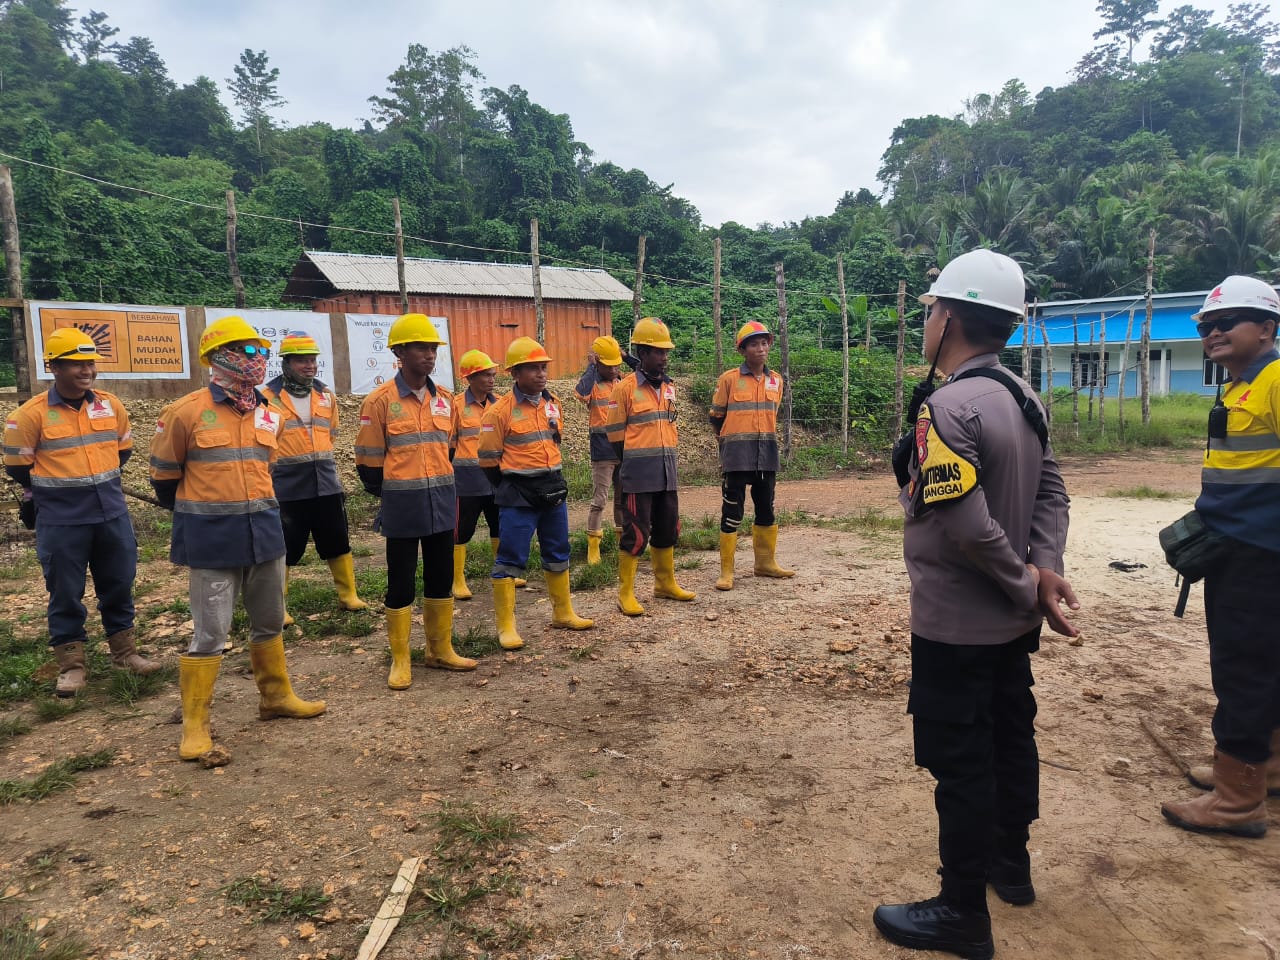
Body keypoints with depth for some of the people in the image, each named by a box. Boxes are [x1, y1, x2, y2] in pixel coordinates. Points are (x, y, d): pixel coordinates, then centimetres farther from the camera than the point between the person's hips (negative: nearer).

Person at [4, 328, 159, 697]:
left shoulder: (111, 405, 1)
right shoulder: (32, 414, -10)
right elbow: (18, 465, 0)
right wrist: (55, 490, 12)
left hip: (112, 512, 4)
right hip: (61, 520, -3)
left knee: (118, 584, 12)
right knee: (65, 592, 6)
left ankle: (124, 651, 27)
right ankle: (72, 664, 18)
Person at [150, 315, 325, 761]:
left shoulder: (269, 414, 6)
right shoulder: (186, 412, -10)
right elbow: (164, 474, 2)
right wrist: (193, 513, 14)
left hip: (264, 531, 6)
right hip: (212, 538, -5)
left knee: (270, 622, 17)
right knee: (210, 633, -1)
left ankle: (276, 696, 34)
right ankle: (194, 724, 13)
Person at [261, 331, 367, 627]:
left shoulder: (326, 396, 8)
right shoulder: (269, 397, -8)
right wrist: (288, 462, 0)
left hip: (326, 484, 5)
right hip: (287, 487, -4)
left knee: (338, 543, 12)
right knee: (284, 549, 4)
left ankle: (348, 594, 27)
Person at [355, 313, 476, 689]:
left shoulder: (445, 399, 8)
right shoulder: (381, 401, -8)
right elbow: (368, 462, -3)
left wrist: (444, 491, 15)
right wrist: (392, 496, 5)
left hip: (441, 503, 5)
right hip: (402, 507, -5)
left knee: (441, 579, 13)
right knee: (401, 585, 5)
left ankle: (441, 650, 28)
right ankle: (400, 661, 17)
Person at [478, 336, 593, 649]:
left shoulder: (552, 402, 5)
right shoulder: (500, 411, -13)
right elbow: (488, 459, -8)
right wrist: (512, 489, 1)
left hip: (554, 490, 6)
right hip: (518, 497, -6)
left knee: (558, 554, 15)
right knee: (510, 559, -2)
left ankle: (563, 613, 29)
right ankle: (506, 626, 7)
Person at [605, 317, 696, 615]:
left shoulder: (669, 386, 11)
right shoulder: (626, 387, -9)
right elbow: (615, 433, -6)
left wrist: (666, 459, 14)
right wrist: (633, 464, 0)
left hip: (667, 471, 7)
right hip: (638, 473, -6)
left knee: (668, 529, 15)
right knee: (636, 533, -3)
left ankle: (665, 583, 31)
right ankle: (625, 593, 8)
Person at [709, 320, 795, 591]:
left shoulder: (776, 380, 9)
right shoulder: (729, 379, -4)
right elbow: (716, 418, 6)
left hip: (766, 454, 5)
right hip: (736, 455, -5)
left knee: (766, 508, 14)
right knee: (732, 512, -3)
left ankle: (765, 562, 28)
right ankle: (726, 571, 4)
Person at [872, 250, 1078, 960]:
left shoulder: (947, 406, -23)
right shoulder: (1023, 397, 5)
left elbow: (966, 524, -28)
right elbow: (1051, 493, 5)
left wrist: (1027, 585, -15)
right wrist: (1044, 574, -6)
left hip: (955, 624, -9)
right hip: (1011, 621, 9)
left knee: (960, 764, 4)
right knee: (1009, 738, 22)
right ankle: (1010, 863, 42)